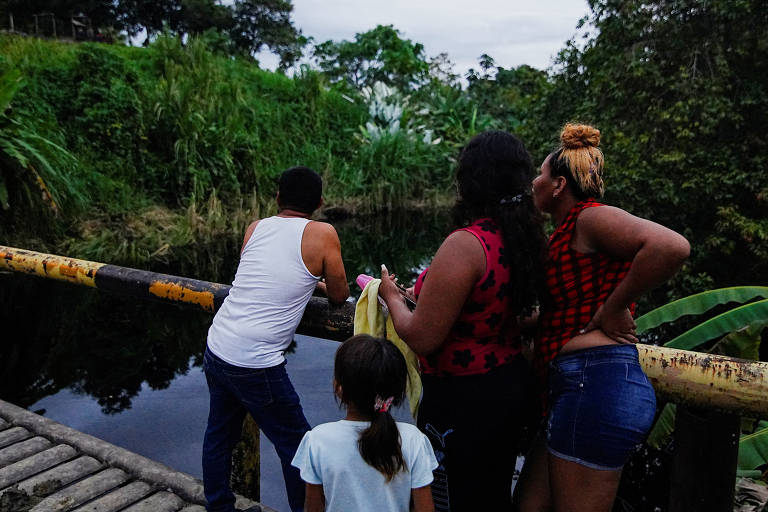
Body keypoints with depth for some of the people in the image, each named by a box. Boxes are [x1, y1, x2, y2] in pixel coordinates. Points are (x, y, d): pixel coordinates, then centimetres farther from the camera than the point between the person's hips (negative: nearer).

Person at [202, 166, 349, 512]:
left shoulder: (254, 228, 9)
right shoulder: (322, 234, -7)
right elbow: (339, 297, 4)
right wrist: (321, 283, 25)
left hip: (216, 349, 7)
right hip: (255, 364, -7)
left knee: (219, 433, 23)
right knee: (296, 448, 10)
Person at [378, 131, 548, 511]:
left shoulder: (465, 244, -26)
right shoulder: (525, 238, -1)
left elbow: (422, 337, -23)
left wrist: (391, 297, -4)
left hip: (463, 399, -8)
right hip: (511, 386, 8)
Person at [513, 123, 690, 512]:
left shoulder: (589, 217, -8)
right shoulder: (565, 234, 20)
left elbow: (672, 246, -26)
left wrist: (613, 308, -17)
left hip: (596, 381, -10)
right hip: (577, 384, 10)